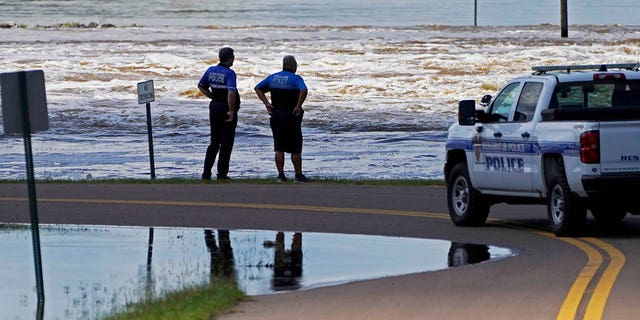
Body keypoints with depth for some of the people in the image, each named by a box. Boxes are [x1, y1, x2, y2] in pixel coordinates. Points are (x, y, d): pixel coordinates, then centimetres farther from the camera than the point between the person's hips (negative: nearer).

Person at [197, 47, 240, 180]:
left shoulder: (211, 70, 4)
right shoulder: (229, 73, -17)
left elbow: (201, 86, 16)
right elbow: (231, 93, -29)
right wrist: (231, 111, -22)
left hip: (214, 108, 6)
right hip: (227, 109, -6)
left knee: (214, 142, 15)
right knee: (226, 143, 2)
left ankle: (206, 173, 12)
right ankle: (222, 173, 1)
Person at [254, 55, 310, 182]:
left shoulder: (273, 77, 8)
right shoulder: (295, 78, -10)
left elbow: (258, 88, 12)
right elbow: (303, 90, -28)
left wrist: (266, 103, 6)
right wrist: (298, 106, -18)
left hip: (276, 115, 5)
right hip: (291, 116, -5)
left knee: (279, 148, 8)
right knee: (295, 148, 4)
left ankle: (280, 175, 5)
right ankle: (299, 175, 7)